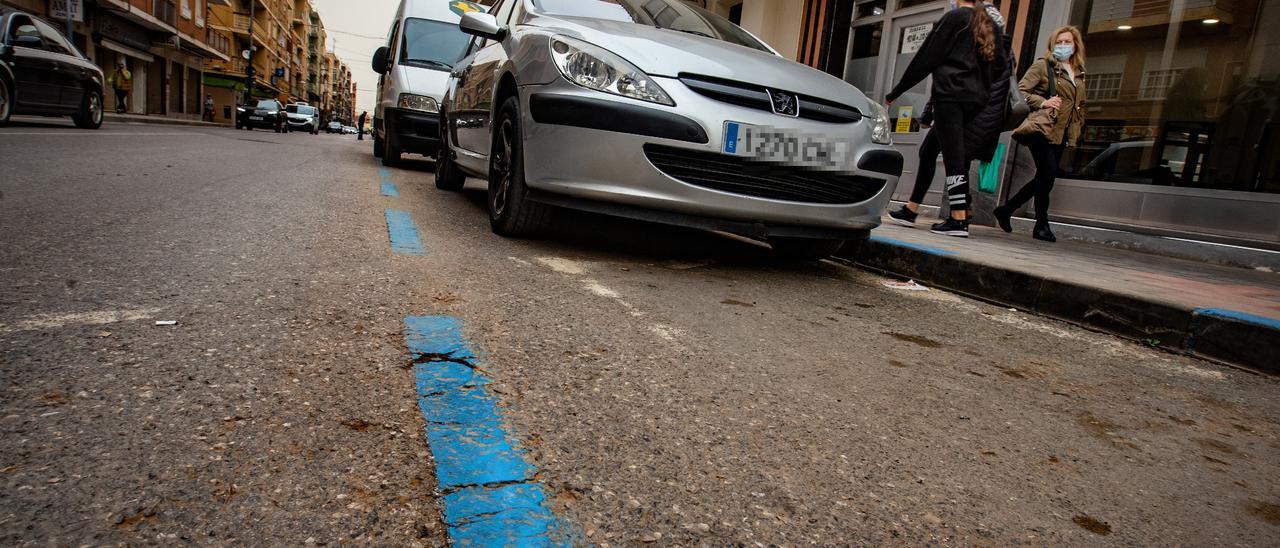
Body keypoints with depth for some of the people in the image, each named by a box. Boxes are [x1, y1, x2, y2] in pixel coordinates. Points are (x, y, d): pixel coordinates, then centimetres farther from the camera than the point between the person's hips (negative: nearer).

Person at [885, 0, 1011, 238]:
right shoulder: (991, 25, 23)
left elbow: (927, 57, -4)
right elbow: (1000, 68, 17)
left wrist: (897, 91, -1)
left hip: (951, 94, -8)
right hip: (976, 100, 8)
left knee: (953, 156, -12)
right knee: (928, 150, 14)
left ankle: (959, 219, -17)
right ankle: (911, 210, 17)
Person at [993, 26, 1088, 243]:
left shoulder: (1078, 74, 19)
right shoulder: (1043, 66, 0)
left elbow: (1080, 105, 26)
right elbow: (1021, 90, -8)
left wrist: (1077, 130, 15)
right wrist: (1042, 102, -21)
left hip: (1061, 135, 8)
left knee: (1044, 177, 6)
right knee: (1048, 173, -16)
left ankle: (1006, 210, 18)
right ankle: (1041, 225, -6)